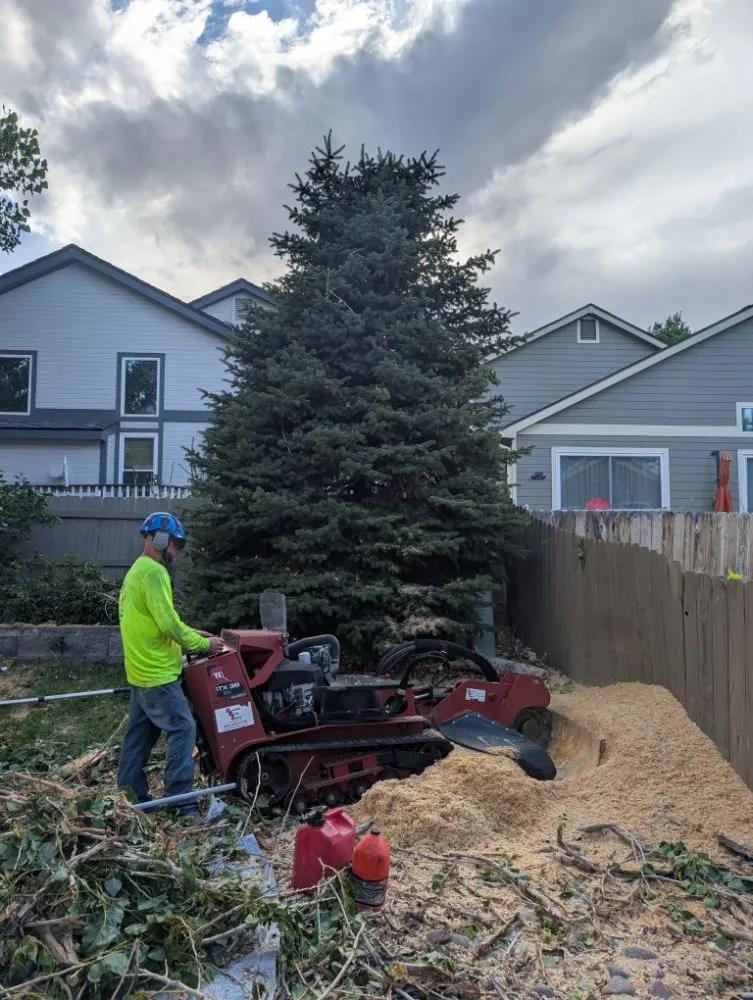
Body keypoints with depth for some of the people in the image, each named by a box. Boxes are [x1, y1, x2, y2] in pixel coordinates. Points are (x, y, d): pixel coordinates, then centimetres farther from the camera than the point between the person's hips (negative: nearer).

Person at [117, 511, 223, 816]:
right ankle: (181, 800, -2)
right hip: (157, 673, -10)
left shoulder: (138, 570, 14)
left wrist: (192, 633, 11)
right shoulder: (153, 571, -19)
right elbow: (169, 624, -24)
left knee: (140, 732, 16)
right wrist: (203, 644, -12)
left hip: (141, 670, 10)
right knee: (183, 728, -6)